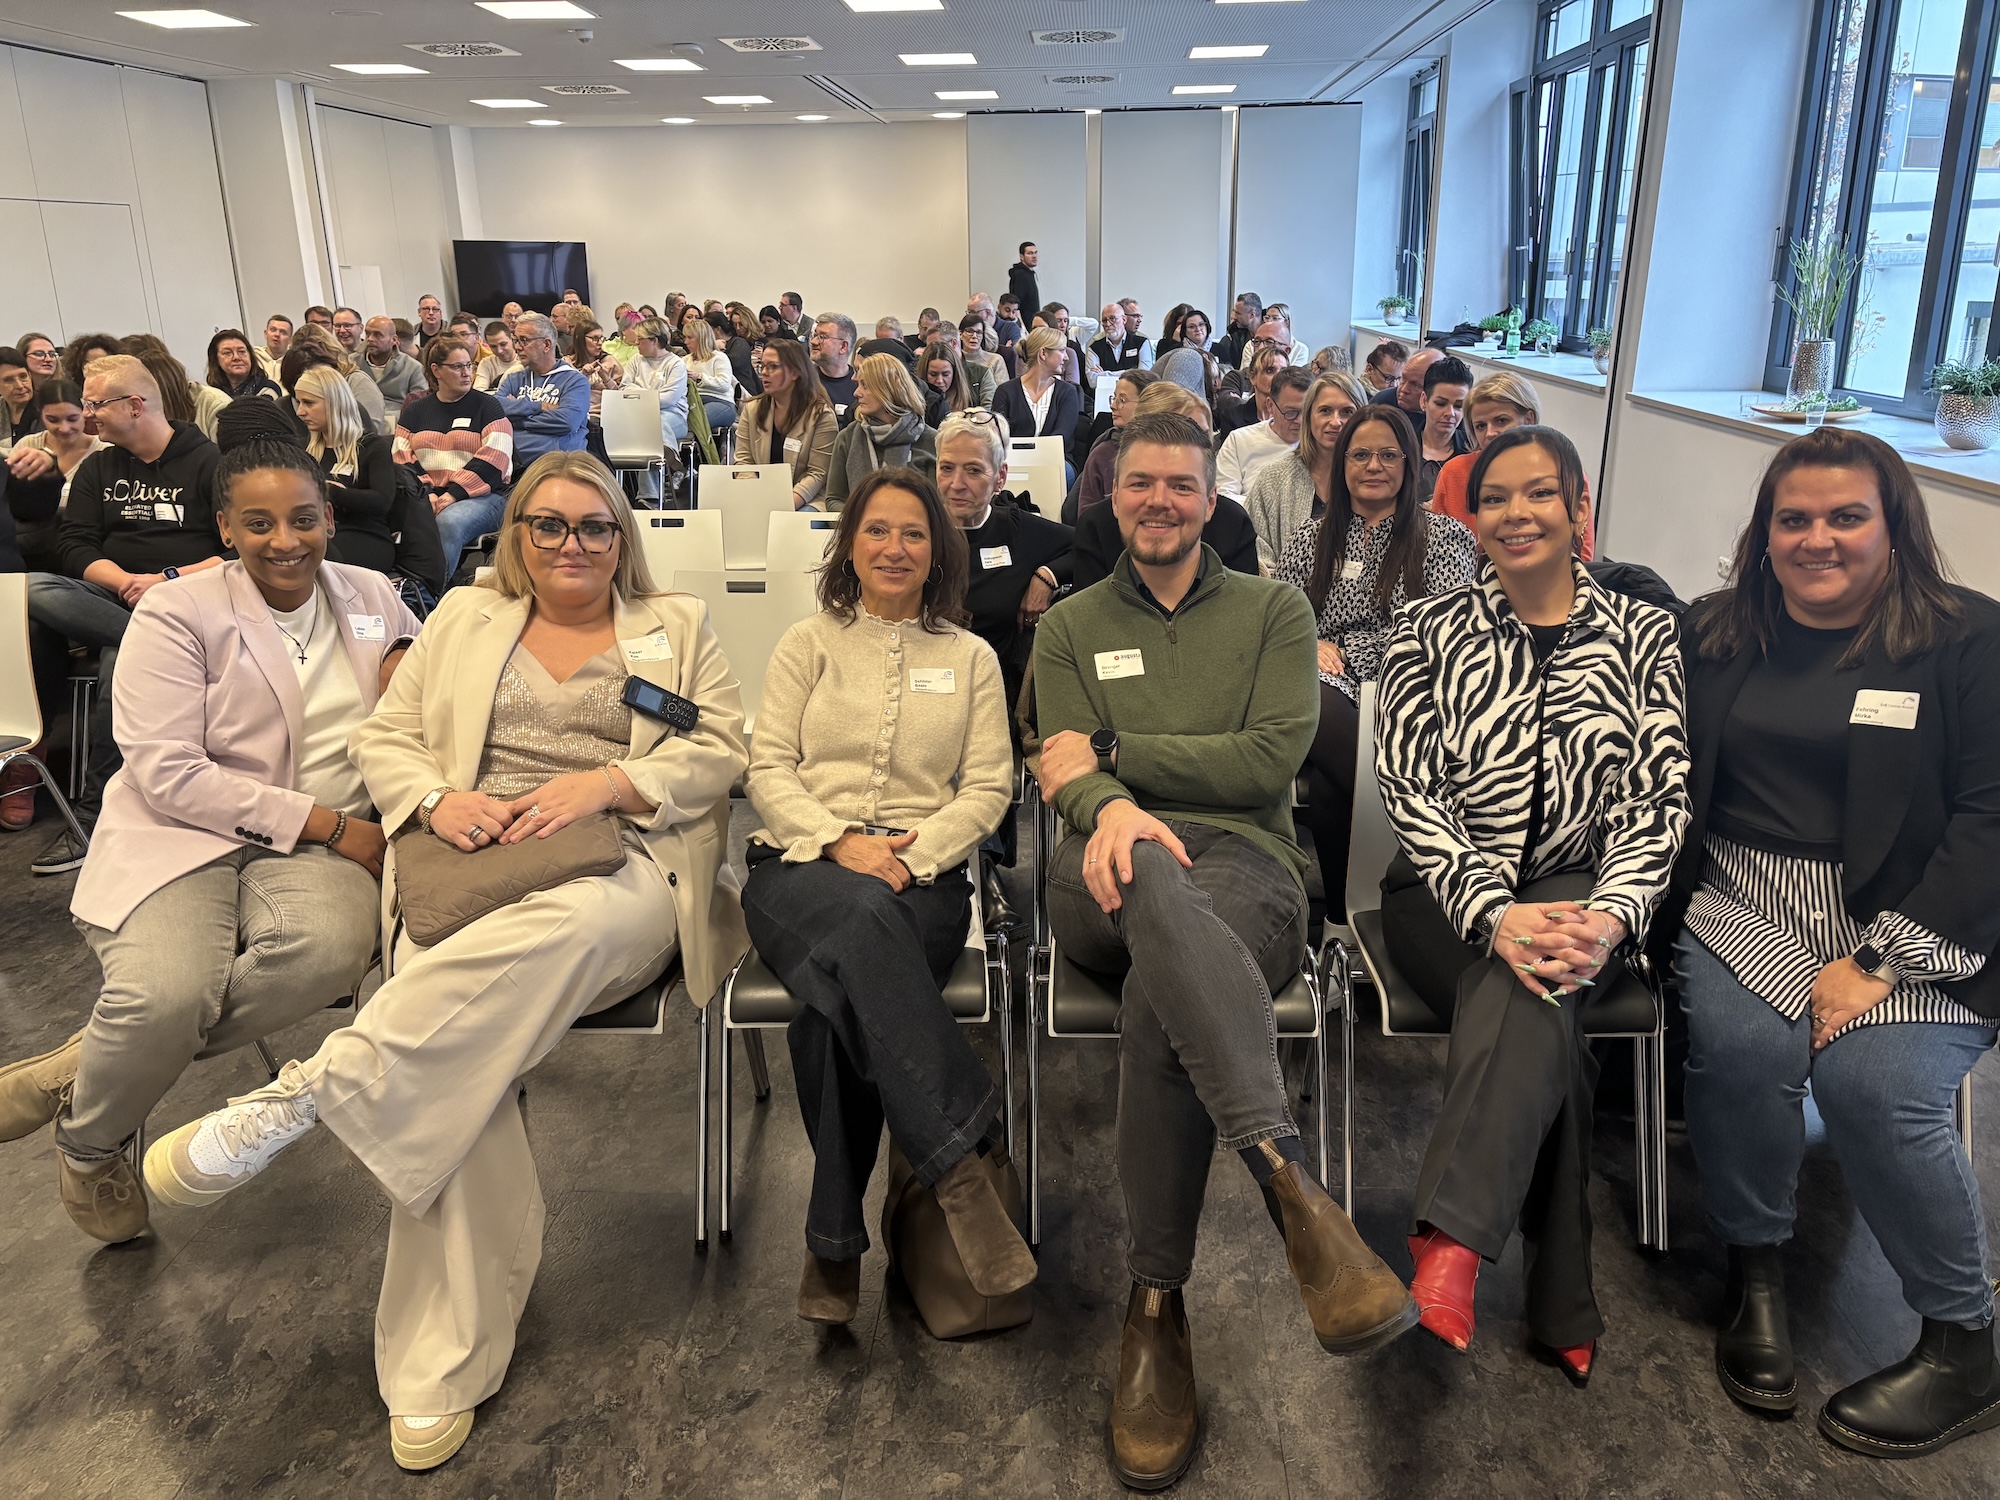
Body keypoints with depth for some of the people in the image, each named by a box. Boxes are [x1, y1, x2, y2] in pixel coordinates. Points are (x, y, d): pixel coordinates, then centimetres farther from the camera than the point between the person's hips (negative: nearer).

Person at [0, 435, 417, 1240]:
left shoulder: (372, 597, 11)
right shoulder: (178, 615, -1)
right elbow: (166, 772, -10)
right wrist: (329, 824, -16)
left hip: (319, 847, 3)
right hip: (183, 834, -2)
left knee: (329, 949, -34)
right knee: (166, 993, -32)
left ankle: (76, 1070, -11)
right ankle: (90, 1145, 6)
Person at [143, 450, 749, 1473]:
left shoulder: (679, 628, 19)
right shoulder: (464, 619, 25)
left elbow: (722, 750, 7)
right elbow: (382, 737, 19)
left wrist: (605, 782, -9)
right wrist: (437, 798, -4)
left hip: (619, 871, -1)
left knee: (567, 928, -42)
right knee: (456, 1073, -29)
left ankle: (306, 1094, -34)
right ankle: (441, 1370, -21)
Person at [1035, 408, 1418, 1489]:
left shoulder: (1274, 610, 19)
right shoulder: (1069, 626, 24)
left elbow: (1269, 758, 1)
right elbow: (1065, 772, 6)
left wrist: (1110, 752, 0)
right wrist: (1110, 807, -20)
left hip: (1246, 862, 0)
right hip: (1107, 870, 0)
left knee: (1160, 991, -39)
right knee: (1153, 880, -42)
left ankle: (1156, 1309, -33)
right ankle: (1293, 1188, -50)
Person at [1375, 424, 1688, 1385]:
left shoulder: (1643, 636, 8)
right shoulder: (1429, 630, 5)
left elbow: (1657, 798, 0)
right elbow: (1412, 789, -5)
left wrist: (1609, 916, -20)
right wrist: (1495, 912, -21)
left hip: (1584, 894, 0)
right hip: (1450, 895, 0)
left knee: (1533, 990, -35)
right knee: (1545, 1022, -30)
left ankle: (1452, 1237, -37)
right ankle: (1563, 1305, -23)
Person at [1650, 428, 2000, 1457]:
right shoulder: (1714, 634, 11)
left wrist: (1878, 962, -16)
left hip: (1916, 922, -2)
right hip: (1745, 900, 2)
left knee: (1876, 1083, -26)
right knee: (1743, 1043, -27)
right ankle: (1755, 1271, -1)